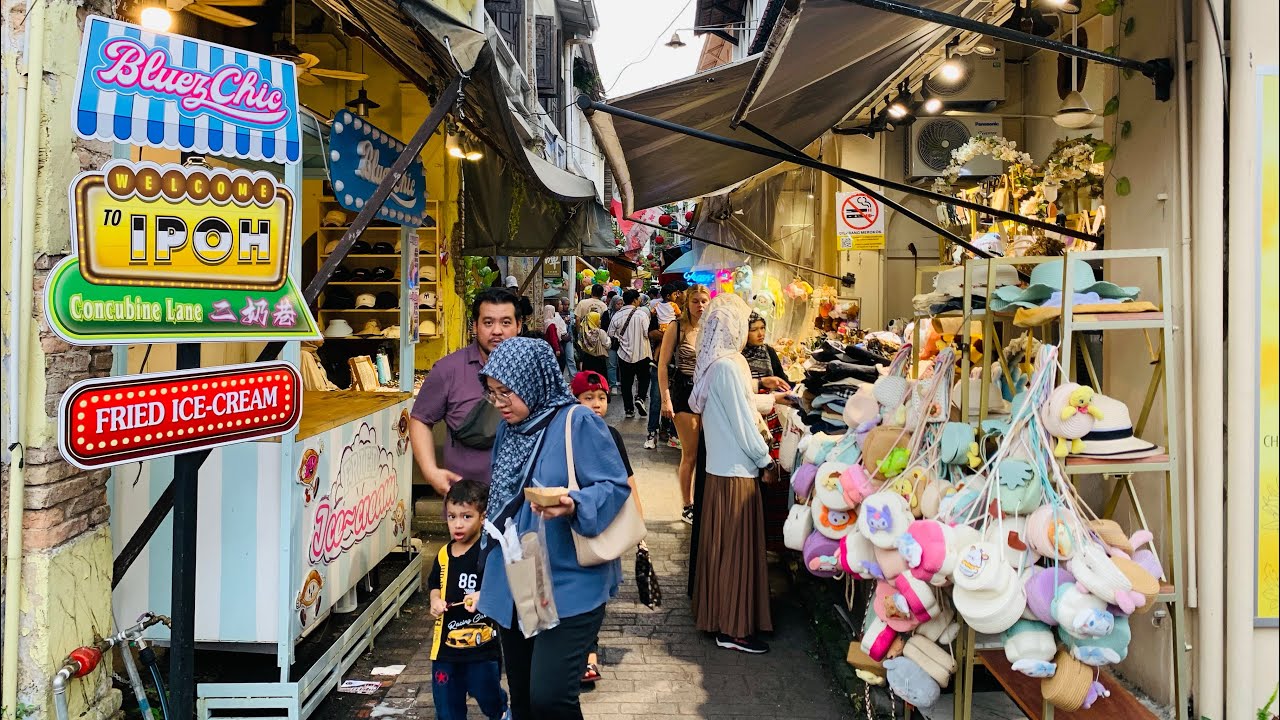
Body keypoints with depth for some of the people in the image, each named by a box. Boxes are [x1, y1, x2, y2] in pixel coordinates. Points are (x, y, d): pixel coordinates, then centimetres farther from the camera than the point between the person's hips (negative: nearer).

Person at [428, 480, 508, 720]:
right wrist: (435, 600, -1)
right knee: (446, 700, 13)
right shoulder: (444, 555, 4)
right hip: (446, 642, 5)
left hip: (482, 644, -5)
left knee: (486, 692, 10)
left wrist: (484, 596, -28)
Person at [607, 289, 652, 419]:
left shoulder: (617, 315, -4)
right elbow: (648, 333, -15)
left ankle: (629, 409, 11)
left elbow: (611, 333, 1)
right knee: (643, 378, 15)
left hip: (624, 353, 3)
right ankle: (640, 397, -9)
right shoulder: (642, 314, -13)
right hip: (641, 353, -2)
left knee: (626, 381, 10)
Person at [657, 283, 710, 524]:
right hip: (684, 393, -3)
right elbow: (663, 364, -5)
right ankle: (688, 507, 16)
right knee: (690, 455, 3)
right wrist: (666, 399, -11)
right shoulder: (677, 327, -4)